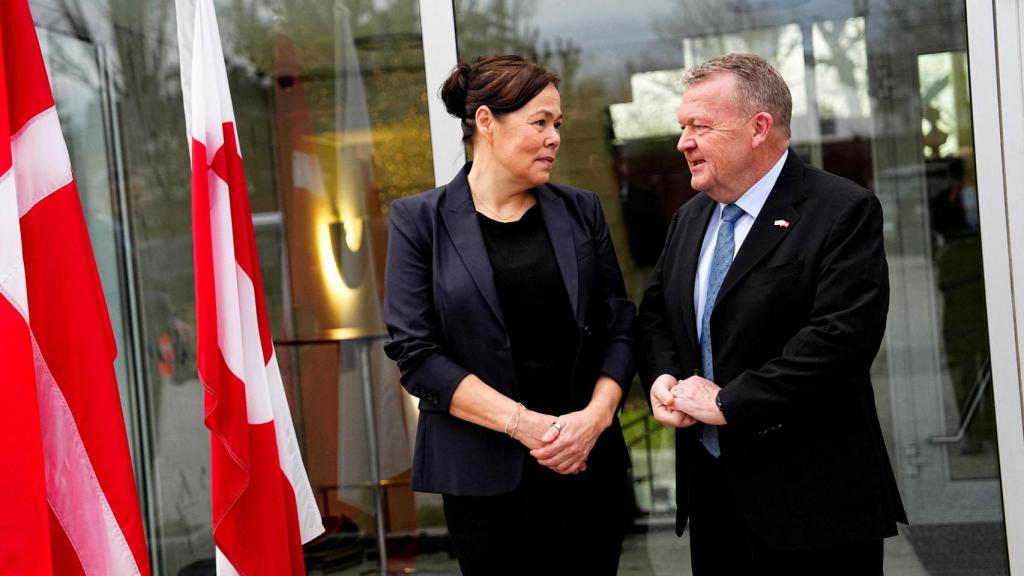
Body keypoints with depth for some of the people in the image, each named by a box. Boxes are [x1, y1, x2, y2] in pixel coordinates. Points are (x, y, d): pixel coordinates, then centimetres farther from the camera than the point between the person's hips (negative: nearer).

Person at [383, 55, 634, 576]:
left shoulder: (581, 211, 6)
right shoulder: (419, 220, -3)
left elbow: (619, 328, 5)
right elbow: (415, 353, -9)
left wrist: (596, 415, -13)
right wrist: (524, 423, -16)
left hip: (590, 461, 3)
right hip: (486, 476, -3)